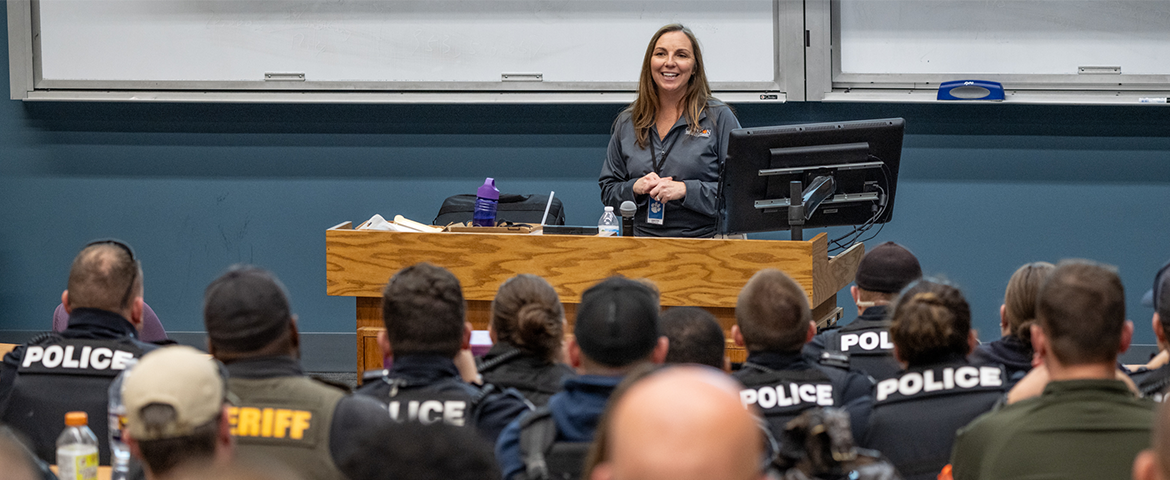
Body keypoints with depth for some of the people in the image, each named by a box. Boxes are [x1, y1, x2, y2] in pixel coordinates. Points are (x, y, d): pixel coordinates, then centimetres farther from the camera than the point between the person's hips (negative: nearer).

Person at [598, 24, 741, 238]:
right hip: (643, 245, 3)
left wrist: (685, 190, -13)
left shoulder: (719, 117, 4)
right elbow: (608, 192, 20)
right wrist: (635, 188, -2)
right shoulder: (627, 122, 16)